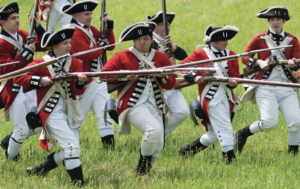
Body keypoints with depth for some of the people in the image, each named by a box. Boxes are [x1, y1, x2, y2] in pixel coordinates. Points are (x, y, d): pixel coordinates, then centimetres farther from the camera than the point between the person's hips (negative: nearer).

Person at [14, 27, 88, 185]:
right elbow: (18, 77, -8)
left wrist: (81, 81, -27)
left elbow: (79, 92, -4)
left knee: (69, 151, 7)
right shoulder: (42, 63, -7)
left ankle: (39, 170, 25)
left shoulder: (75, 63, 5)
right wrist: (40, 80, -19)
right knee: (71, 145, -18)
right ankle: (78, 182, -14)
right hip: (52, 112, -6)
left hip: (70, 112, 6)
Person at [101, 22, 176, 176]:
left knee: (158, 146, 2)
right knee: (154, 129, -31)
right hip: (133, 105, -6)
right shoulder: (122, 57, 3)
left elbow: (171, 84, 7)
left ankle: (145, 174, 23)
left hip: (154, 106, 6)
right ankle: (142, 166, -14)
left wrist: (162, 77, -15)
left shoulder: (161, 58, 13)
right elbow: (104, 73, -6)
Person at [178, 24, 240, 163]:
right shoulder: (200, 54, 1)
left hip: (227, 97, 6)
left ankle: (190, 148, 28)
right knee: (224, 128, -17)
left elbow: (235, 75, 10)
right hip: (211, 98, -6)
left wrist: (233, 81, -14)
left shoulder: (231, 55, 15)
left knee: (216, 134, 9)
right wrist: (194, 77, -18)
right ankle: (230, 157, -18)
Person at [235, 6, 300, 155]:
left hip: (287, 88, 3)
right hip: (266, 87, -3)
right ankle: (242, 134, 8)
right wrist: (260, 62, -10)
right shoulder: (260, 39, 3)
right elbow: (244, 57, 8)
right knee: (269, 122, -18)